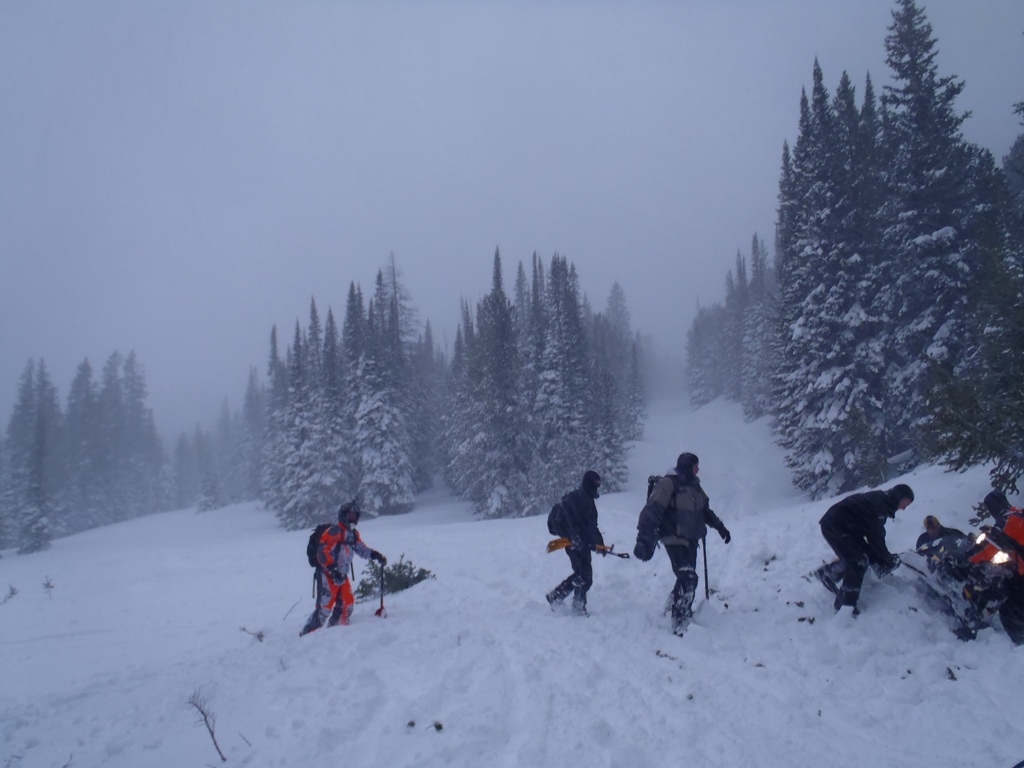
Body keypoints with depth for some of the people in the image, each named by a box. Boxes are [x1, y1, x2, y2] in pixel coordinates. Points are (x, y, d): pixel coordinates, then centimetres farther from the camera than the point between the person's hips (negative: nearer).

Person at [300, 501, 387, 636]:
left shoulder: (353, 534, 12)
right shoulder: (334, 532, -15)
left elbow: (362, 550, 21)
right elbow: (322, 552, -21)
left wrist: (377, 556, 5)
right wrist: (334, 571, -28)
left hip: (341, 575, 8)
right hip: (327, 574, -8)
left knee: (347, 603, 4)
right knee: (325, 607, -12)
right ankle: (306, 634, -3)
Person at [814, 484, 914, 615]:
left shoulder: (881, 500, 10)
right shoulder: (878, 503, -20)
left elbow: (874, 534, 16)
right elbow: (875, 536, -20)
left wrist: (882, 557, 11)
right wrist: (887, 558, -10)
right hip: (834, 526, -10)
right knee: (859, 562, -12)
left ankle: (828, 572, 16)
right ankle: (845, 604, -4)